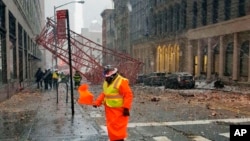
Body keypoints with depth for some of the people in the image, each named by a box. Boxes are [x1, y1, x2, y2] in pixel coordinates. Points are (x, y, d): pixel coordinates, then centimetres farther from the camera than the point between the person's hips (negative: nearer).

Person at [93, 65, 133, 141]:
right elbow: (104, 94, 18)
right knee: (111, 127, 14)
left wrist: (126, 108, -23)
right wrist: (96, 103, 7)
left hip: (119, 110, -8)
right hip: (109, 110, 8)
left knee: (118, 127, -4)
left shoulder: (122, 81, -17)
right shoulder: (106, 82, 11)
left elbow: (128, 95, -20)